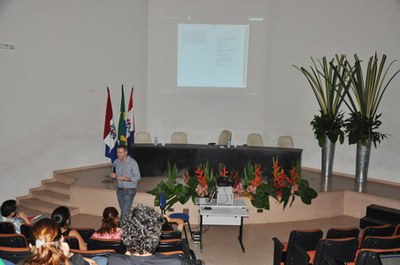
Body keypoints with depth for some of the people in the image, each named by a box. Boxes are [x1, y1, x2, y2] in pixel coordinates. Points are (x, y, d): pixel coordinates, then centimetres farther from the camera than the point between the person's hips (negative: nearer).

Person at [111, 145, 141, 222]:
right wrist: (114, 175, -7)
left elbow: (137, 177, -14)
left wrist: (126, 179, -28)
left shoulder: (132, 163, -13)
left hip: (129, 191, -6)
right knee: (123, 210, 13)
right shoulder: (116, 162, 4)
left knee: (125, 212, -11)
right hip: (119, 190, 6)